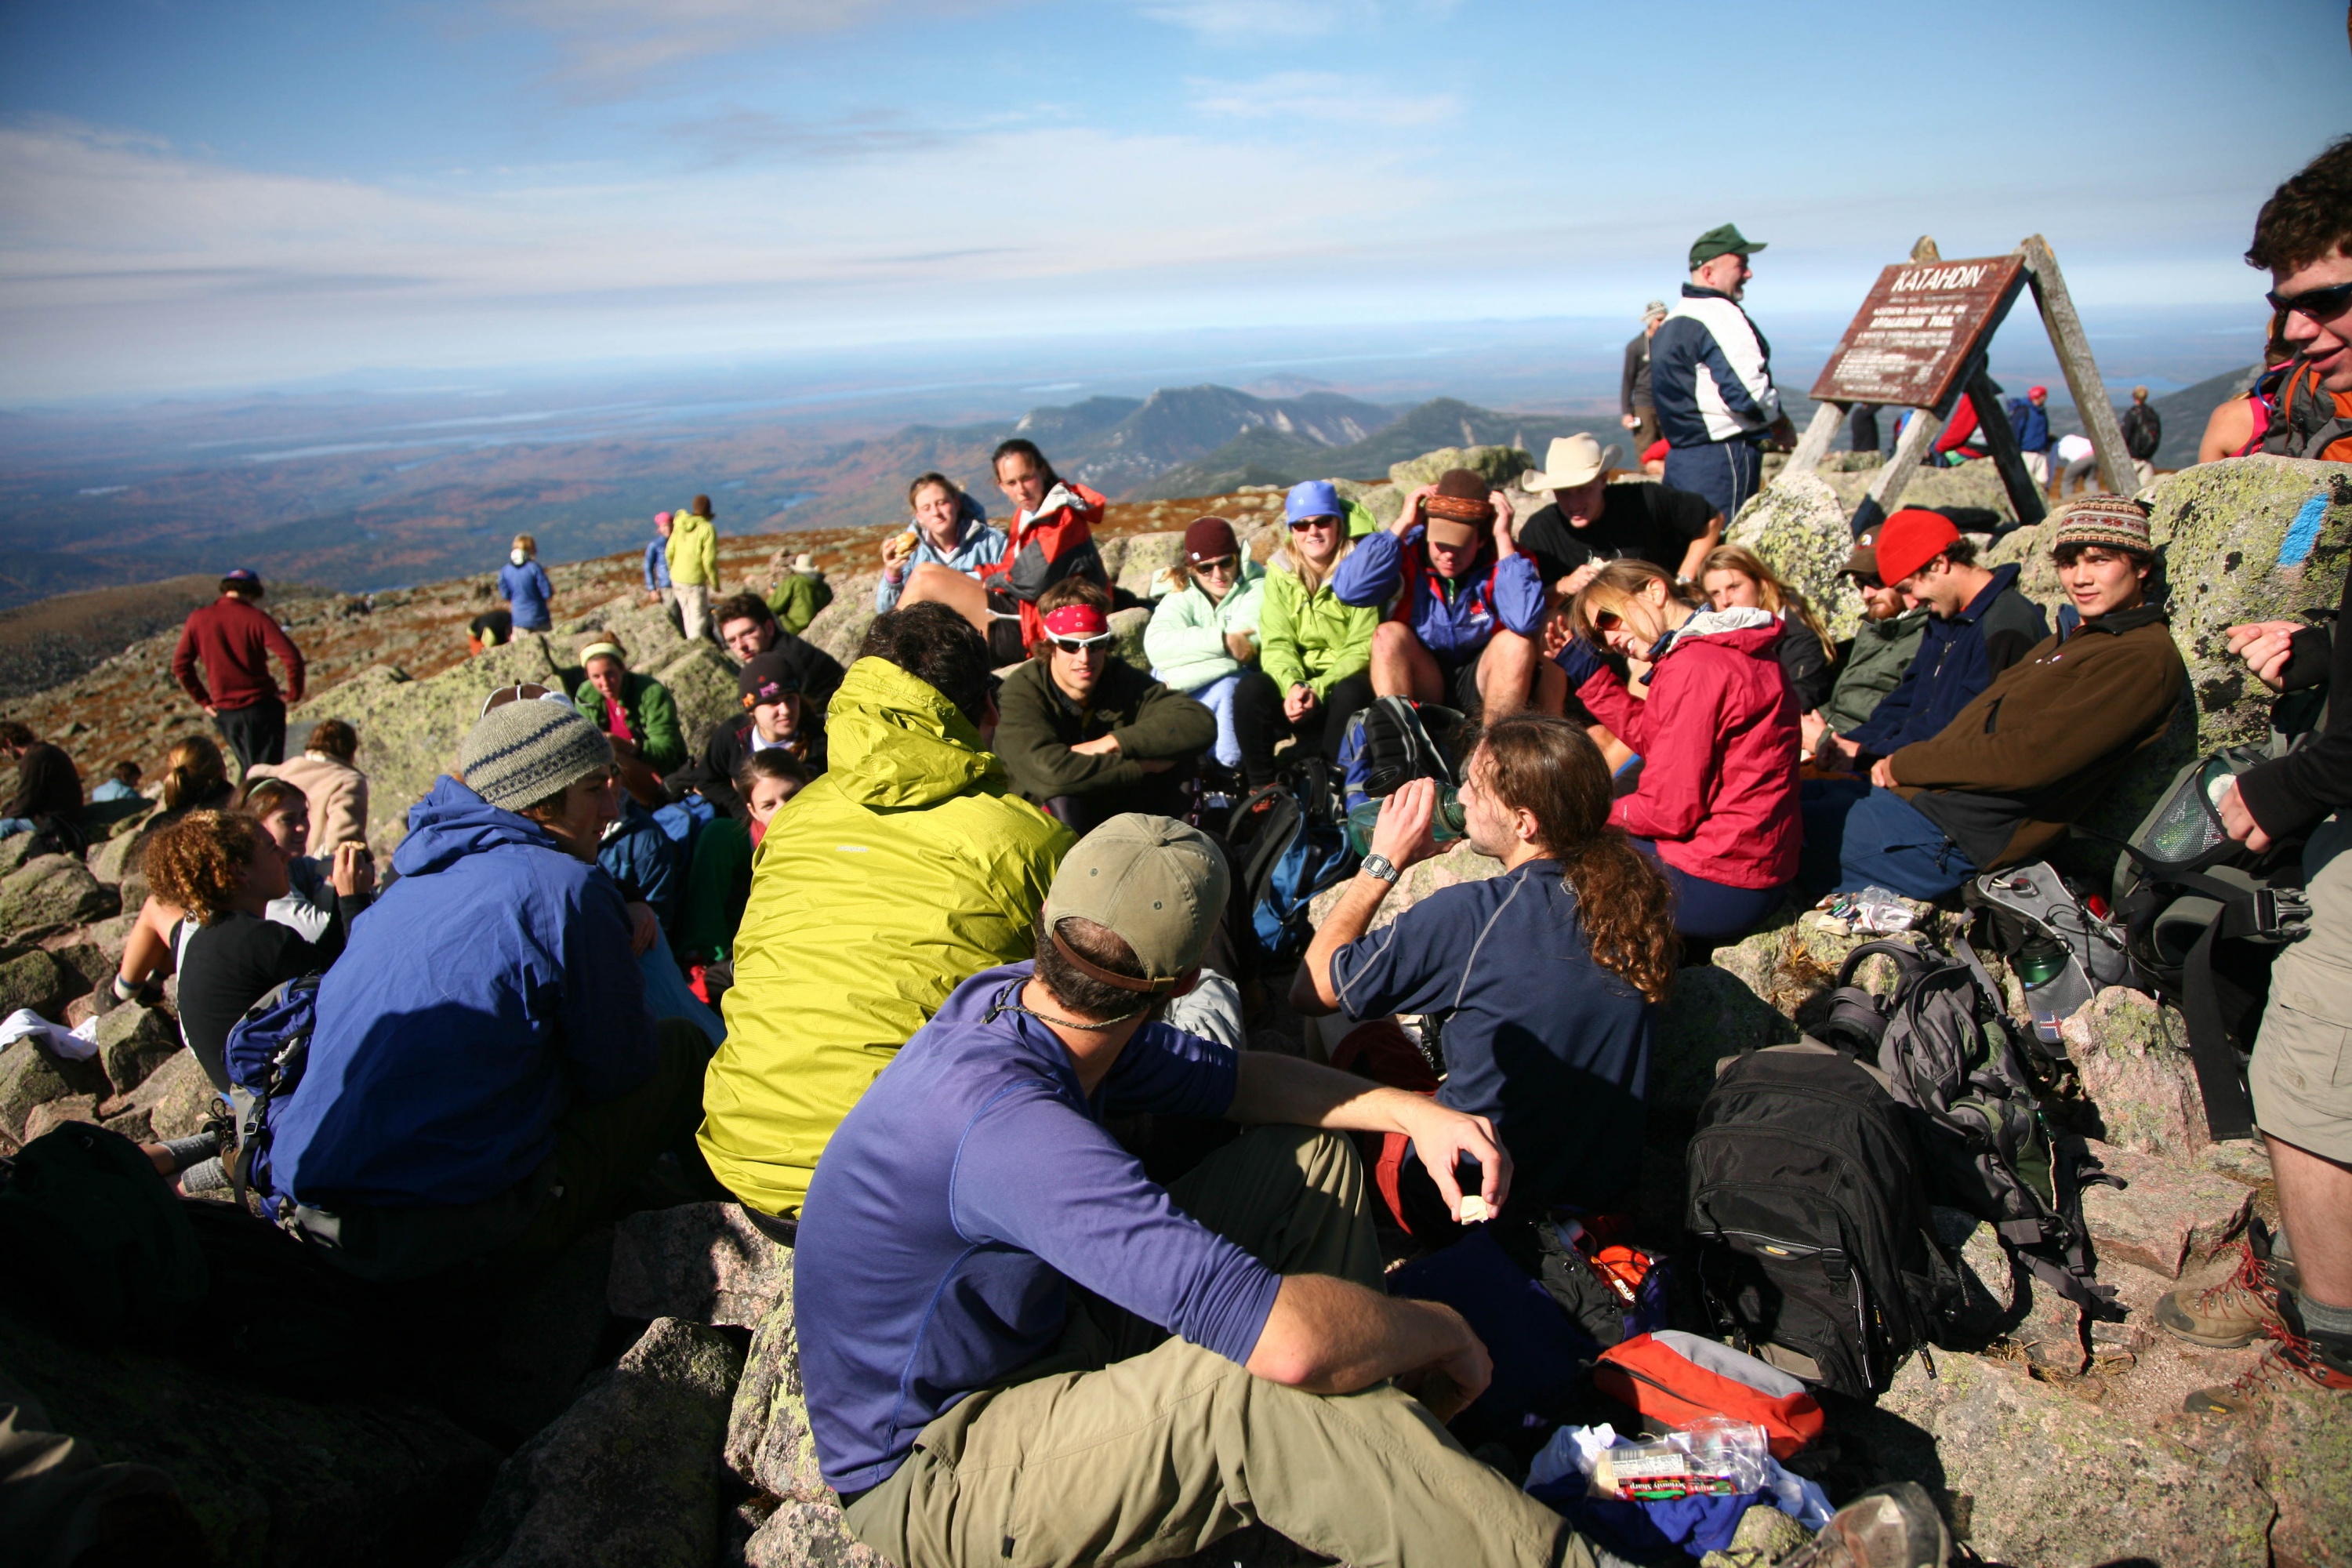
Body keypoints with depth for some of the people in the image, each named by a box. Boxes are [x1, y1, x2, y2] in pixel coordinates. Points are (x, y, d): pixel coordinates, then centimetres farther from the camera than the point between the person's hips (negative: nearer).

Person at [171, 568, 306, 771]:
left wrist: (203, 700, 9)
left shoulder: (198, 619, 2)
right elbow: (291, 657, -19)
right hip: (261, 706, -4)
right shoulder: (256, 618, -8)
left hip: (224, 710, 4)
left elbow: (180, 666, 3)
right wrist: (293, 694, -8)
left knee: (249, 769, 19)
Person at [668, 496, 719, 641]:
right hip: (695, 580, -6)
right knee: (699, 615, 3)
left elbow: (669, 552, 7)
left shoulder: (680, 526, 3)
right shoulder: (707, 529, -14)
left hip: (676, 578, 6)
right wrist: (715, 582, -4)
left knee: (687, 613, 20)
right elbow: (709, 560, -16)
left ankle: (691, 639, 28)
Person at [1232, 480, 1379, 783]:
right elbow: (1276, 643, -3)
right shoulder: (1280, 572, 5)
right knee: (1251, 688, -27)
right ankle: (1260, 788, -17)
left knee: (1351, 692, -36)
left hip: (1343, 682, -2)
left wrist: (1318, 689, -25)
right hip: (1295, 682, 2)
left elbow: (1361, 648, -11)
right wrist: (1293, 686, -24)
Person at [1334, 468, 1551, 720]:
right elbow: (1348, 590, -30)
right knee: (1389, 635, -25)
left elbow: (1526, 622, -33)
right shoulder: (1406, 550, -12)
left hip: (1482, 684, 0)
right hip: (1419, 683, 0)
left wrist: (1503, 539, -28)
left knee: (1517, 642, -27)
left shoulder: (1504, 557, -13)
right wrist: (1401, 525, -26)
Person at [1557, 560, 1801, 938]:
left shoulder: (1693, 668, -21)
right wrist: (1582, 666, 10)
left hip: (1718, 888, -10)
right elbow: (1648, 734, 11)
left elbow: (1670, 811, -19)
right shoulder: (1727, 648, 9)